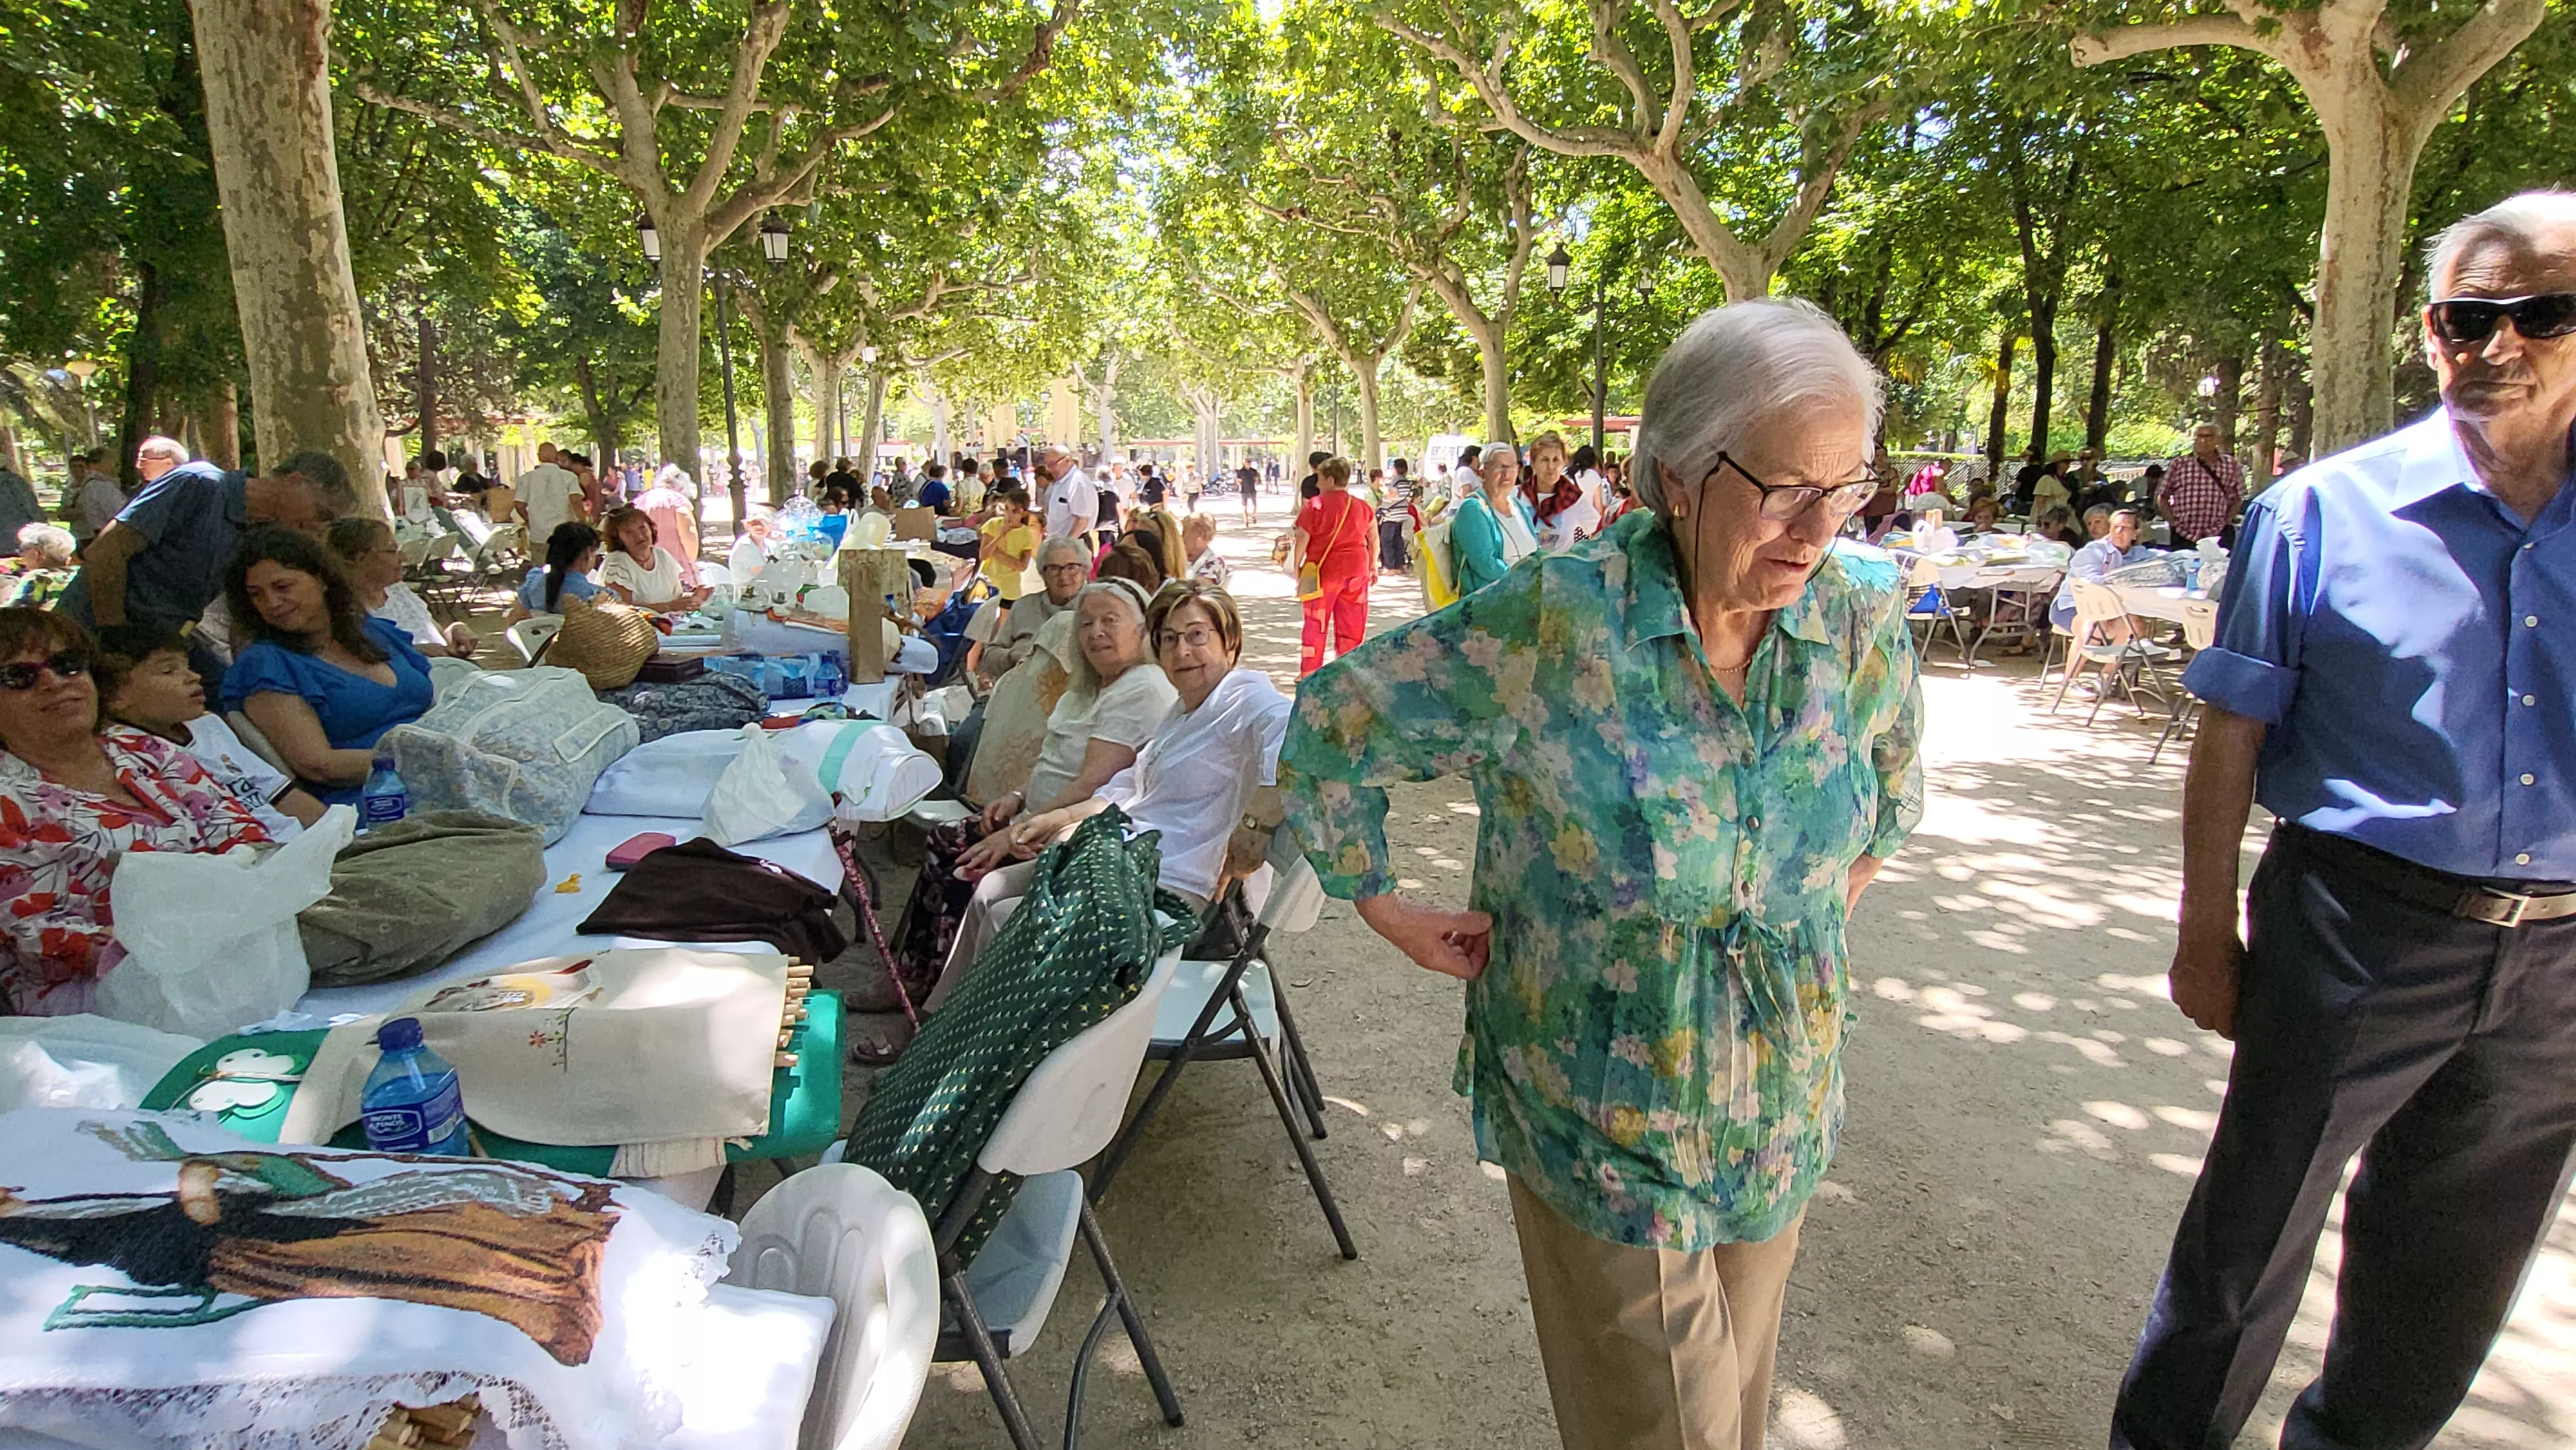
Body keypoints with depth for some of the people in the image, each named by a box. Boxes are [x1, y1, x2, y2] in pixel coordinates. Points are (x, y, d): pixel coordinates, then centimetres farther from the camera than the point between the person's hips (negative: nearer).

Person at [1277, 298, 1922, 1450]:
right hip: (1602, 1127, -4)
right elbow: (1334, 724, -13)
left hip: (1779, 1118, 5)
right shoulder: (1553, 622, -23)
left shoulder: (1863, 628, -9)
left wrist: (1812, 922, 9)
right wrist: (1390, 910, -9)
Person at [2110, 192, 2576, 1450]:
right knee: (2254, 1230, 8)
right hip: (2358, 932, -3)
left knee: (2457, 1266, 20)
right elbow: (2233, 733, -6)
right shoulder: (2323, 512, -7)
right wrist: (2207, 932, -6)